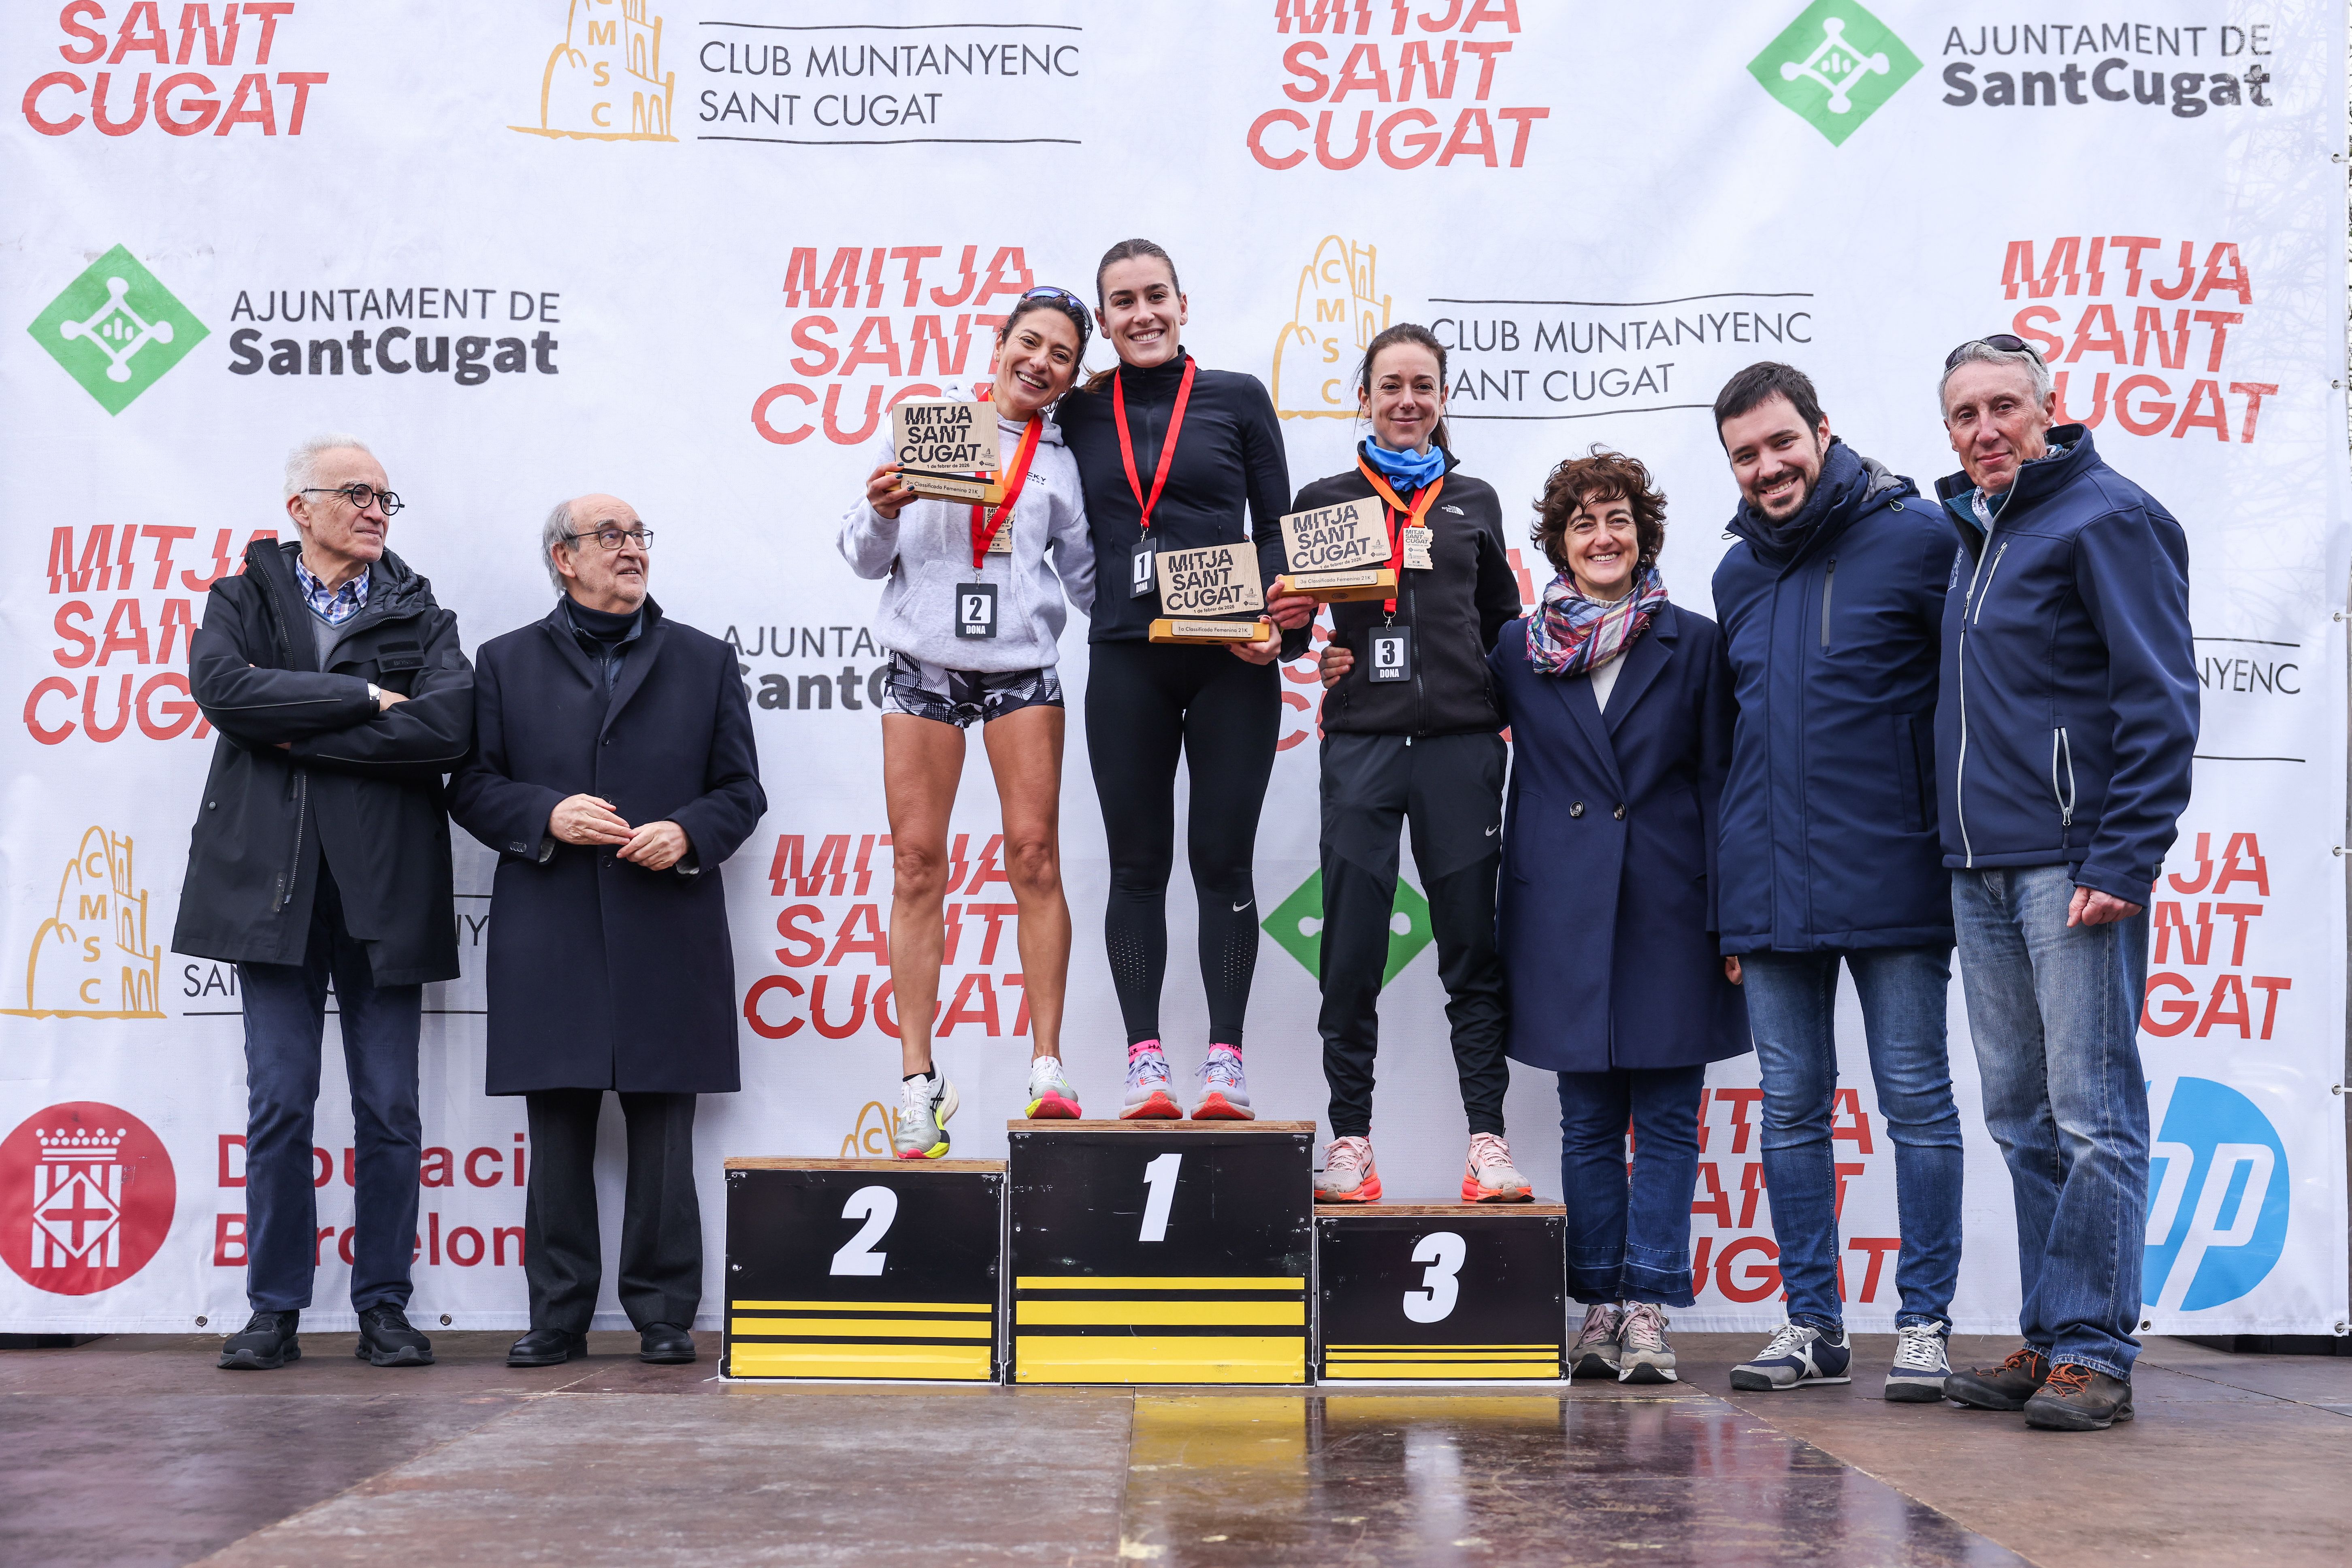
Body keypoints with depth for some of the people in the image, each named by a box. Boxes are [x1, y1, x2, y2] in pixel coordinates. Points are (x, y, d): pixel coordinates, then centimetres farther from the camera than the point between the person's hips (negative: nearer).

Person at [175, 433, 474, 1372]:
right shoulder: (242, 599, 11)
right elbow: (221, 686, -12)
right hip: (273, 881, 0)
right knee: (280, 1102, 2)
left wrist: (304, 734, -10)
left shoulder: (421, 614, 10)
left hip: (384, 888, 1)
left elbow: (448, 724, -10)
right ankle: (275, 1310, 10)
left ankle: (383, 1304, 12)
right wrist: (364, 697, -13)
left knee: (390, 1108, 3)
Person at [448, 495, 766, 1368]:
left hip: (668, 934, 0)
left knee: (662, 1138, 2)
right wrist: (547, 815, -11)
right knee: (559, 1140, 3)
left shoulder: (704, 662, 13)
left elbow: (741, 791, 10)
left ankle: (664, 1317, 11)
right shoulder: (507, 663, 12)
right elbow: (471, 787, 7)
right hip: (549, 940, 0)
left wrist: (687, 834, -8)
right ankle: (557, 1319, 12)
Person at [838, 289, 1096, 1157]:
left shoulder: (1062, 462, 13)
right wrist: (883, 511, -12)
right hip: (924, 666, -1)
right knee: (917, 862, -4)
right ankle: (920, 1079, 1)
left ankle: (1047, 1068, -3)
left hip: (1023, 670, 1)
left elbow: (1087, 574, 15)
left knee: (1034, 854, -7)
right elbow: (864, 557, 8)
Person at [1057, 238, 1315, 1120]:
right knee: (1138, 864, 4)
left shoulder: (1238, 400, 6)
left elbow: (1278, 528, 5)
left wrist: (1274, 623, -10)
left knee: (1224, 859, 0)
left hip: (1231, 664, -1)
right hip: (1126, 662, 2)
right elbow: (1077, 541, 13)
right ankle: (1145, 1060, 8)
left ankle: (1225, 1060, 5)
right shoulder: (1080, 415, 10)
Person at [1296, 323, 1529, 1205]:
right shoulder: (1325, 499, 11)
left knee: (1473, 946, 0)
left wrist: (1508, 710, 8)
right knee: (1351, 953, -1)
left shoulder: (1475, 502, 15)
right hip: (1361, 742, -1)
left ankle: (1487, 1141, 3)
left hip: (1460, 743, 1)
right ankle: (1350, 1142, 7)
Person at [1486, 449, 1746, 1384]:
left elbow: (1719, 781, 2)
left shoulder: (1695, 644, 5)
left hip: (1668, 911, -1)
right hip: (1564, 912, 1)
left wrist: (1730, 918, -4)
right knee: (1588, 1121, 6)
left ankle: (1648, 1310, 5)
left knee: (1667, 1119, 1)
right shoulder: (1516, 648, 8)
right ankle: (1599, 1308, 13)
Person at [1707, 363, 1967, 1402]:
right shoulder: (1738, 574, 13)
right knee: (1790, 1110, 8)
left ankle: (1925, 1323, 11)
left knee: (1917, 1102, 2)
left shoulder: (1918, 538, -5)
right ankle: (1812, 1324, 17)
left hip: (1893, 879, -5)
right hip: (1770, 890, 6)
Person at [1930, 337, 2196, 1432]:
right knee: (2020, 1118, 11)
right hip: (1981, 871, 8)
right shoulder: (1973, 530, 18)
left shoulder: (2109, 518, -6)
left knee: (2093, 1116, -4)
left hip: (2073, 867, -8)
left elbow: (2161, 702, -12)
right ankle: (2047, 1340, 18)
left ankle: (2094, 1352, 1)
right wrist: (1958, 848, 15)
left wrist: (2123, 861, -18)